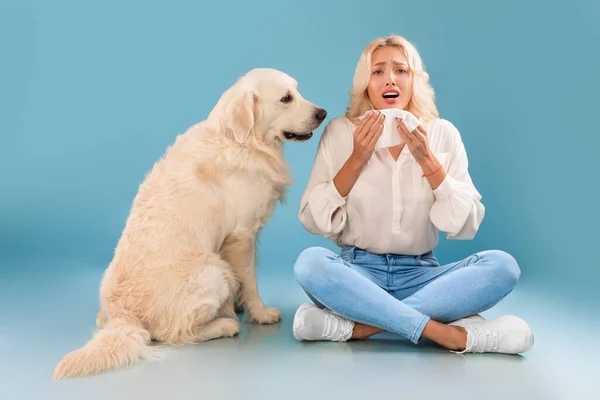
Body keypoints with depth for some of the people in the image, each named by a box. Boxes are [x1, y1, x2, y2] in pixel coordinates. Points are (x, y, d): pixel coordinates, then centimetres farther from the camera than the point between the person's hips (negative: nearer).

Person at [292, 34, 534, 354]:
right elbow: (312, 220, -5)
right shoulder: (341, 131, 0)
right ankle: (449, 334, -27)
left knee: (502, 266, -24)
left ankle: (361, 325, -26)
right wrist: (356, 160, -14)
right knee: (310, 262, -32)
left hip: (420, 273, 2)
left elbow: (466, 226, -4)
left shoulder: (442, 133, 2)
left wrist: (427, 161, -14)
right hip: (358, 271, -1)